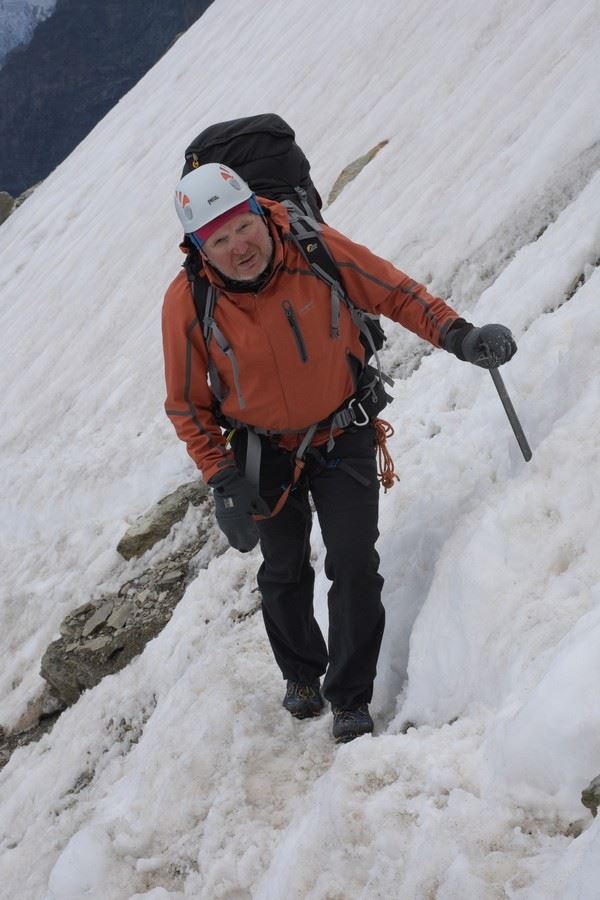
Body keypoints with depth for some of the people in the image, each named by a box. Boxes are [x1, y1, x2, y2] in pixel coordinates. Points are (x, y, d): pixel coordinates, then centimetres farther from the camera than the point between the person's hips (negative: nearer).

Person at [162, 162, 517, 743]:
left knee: (354, 567, -8)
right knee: (284, 575, 16)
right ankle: (302, 675, 43)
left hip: (343, 437, -1)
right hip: (265, 454, 1)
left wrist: (457, 335, -17)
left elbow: (395, 293, -7)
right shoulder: (187, 303, -21)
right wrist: (222, 478, -15)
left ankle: (350, 699, 10)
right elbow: (187, 405, -10)